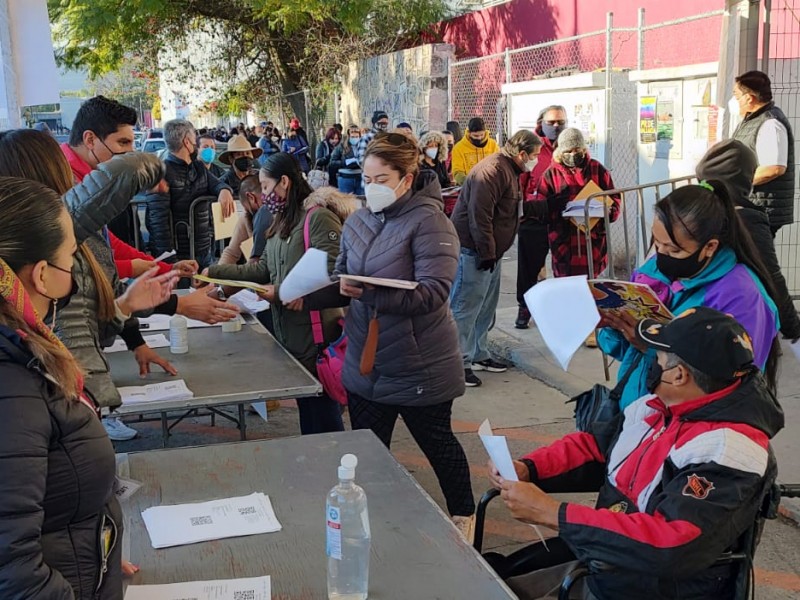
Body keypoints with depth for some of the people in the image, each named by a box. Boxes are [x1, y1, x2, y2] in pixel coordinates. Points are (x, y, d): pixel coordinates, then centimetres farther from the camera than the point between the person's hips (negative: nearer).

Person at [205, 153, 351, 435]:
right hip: (289, 335, 9)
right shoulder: (284, 221, 15)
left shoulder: (319, 218, -17)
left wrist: (284, 293, -23)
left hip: (316, 338, -9)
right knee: (306, 413, 18)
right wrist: (215, 272, 11)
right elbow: (263, 269, 16)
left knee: (323, 417, 2)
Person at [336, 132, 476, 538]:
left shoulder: (427, 220, -16)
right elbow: (342, 277, 13)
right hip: (366, 364, 6)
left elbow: (434, 291, -26)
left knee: (438, 444, 15)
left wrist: (369, 292, -35)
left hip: (419, 366, -6)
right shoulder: (358, 222, 5)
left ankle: (463, 514, 39)